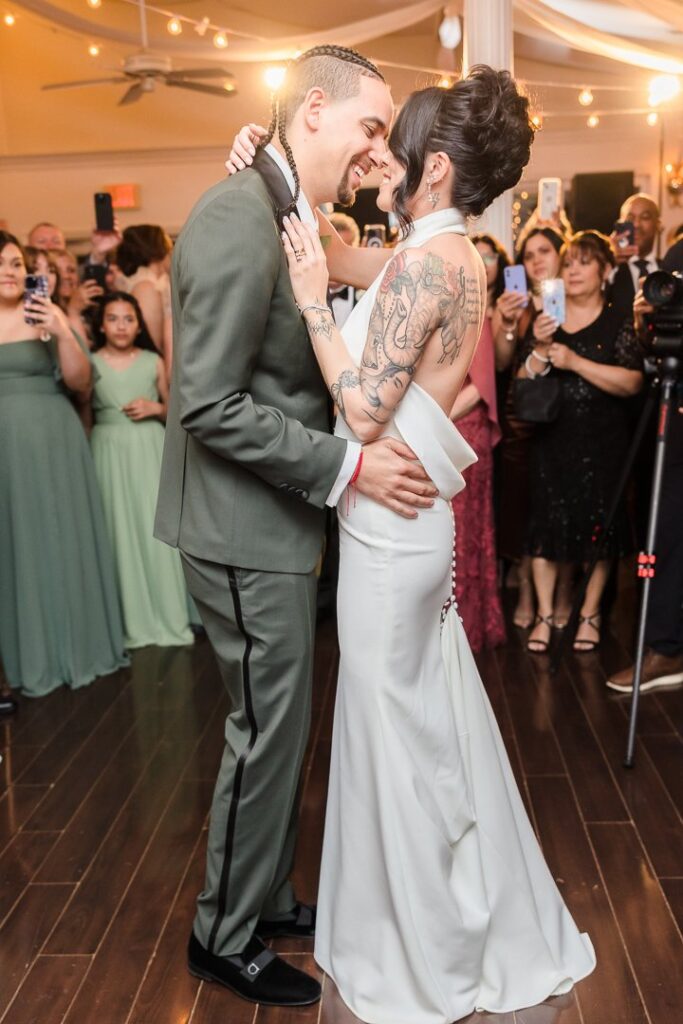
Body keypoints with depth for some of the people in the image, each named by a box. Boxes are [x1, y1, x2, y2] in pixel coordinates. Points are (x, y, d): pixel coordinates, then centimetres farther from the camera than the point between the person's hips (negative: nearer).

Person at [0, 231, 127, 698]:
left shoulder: (47, 314, 3)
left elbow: (81, 384, -2)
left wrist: (62, 335, -15)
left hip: (52, 443, 0)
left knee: (63, 541, 6)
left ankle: (76, 646, 22)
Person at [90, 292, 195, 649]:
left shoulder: (154, 362, 5)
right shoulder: (90, 363, 1)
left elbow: (174, 408, 12)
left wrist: (155, 408, -6)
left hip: (149, 449, 1)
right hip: (110, 449, 0)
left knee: (156, 528, 0)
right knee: (119, 529, 2)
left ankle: (168, 616, 11)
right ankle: (130, 620, 14)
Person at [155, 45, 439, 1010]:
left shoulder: (291, 220, 12)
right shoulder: (238, 217, -19)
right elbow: (210, 405, -23)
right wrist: (349, 465, -21)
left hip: (274, 520, 10)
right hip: (245, 528, -10)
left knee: (278, 724, 19)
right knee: (268, 731, 4)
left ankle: (264, 897, 39)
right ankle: (226, 936, 26)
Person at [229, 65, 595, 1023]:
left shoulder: (427, 263, -19)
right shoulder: (446, 257, 10)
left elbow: (363, 411, -22)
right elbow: (337, 254, 21)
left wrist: (311, 300, -15)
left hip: (388, 529, -9)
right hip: (415, 520, 9)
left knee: (397, 733, 6)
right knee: (434, 722, 21)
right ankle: (480, 922, 42)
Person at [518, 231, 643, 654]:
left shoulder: (618, 323, 0)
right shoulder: (545, 321, 8)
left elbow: (633, 382, -15)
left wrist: (575, 362, -21)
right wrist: (540, 351, -14)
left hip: (602, 443, -2)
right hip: (551, 440, 2)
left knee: (598, 525, 5)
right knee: (545, 523, 1)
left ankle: (590, 614, 20)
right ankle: (545, 614, 12)